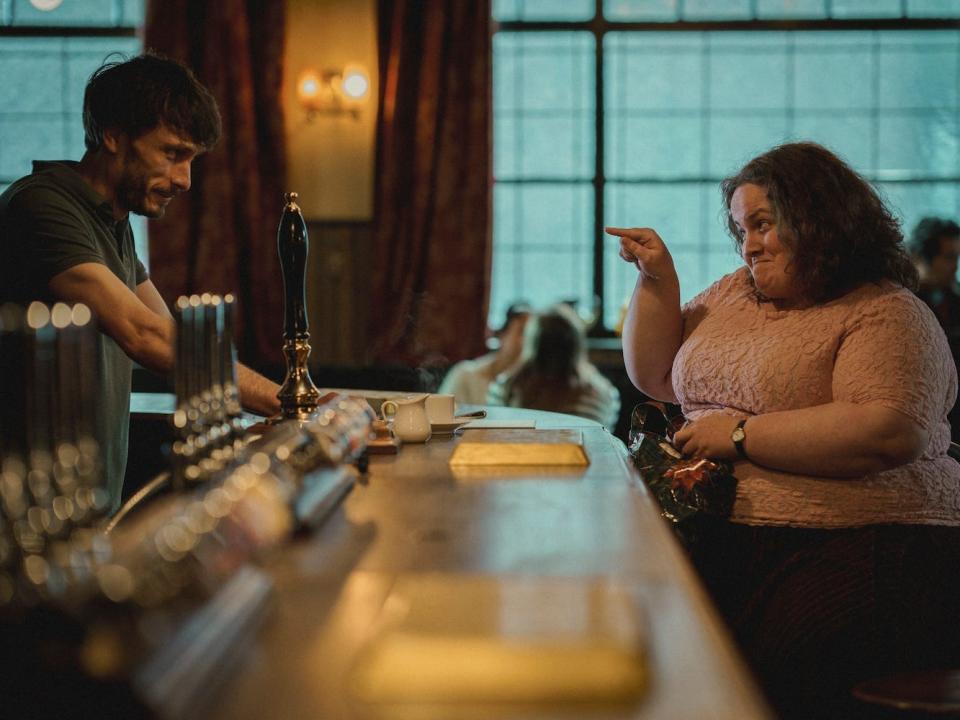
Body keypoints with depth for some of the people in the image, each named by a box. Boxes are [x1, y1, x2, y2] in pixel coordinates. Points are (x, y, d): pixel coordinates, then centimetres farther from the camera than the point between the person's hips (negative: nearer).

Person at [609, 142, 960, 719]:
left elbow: (888, 434, -18)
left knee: (774, 666, -34)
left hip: (865, 546, -6)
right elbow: (655, 377, 29)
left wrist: (741, 435, -14)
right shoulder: (737, 292, 22)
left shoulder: (887, 314, -2)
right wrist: (657, 280, 14)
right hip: (722, 537, 7)